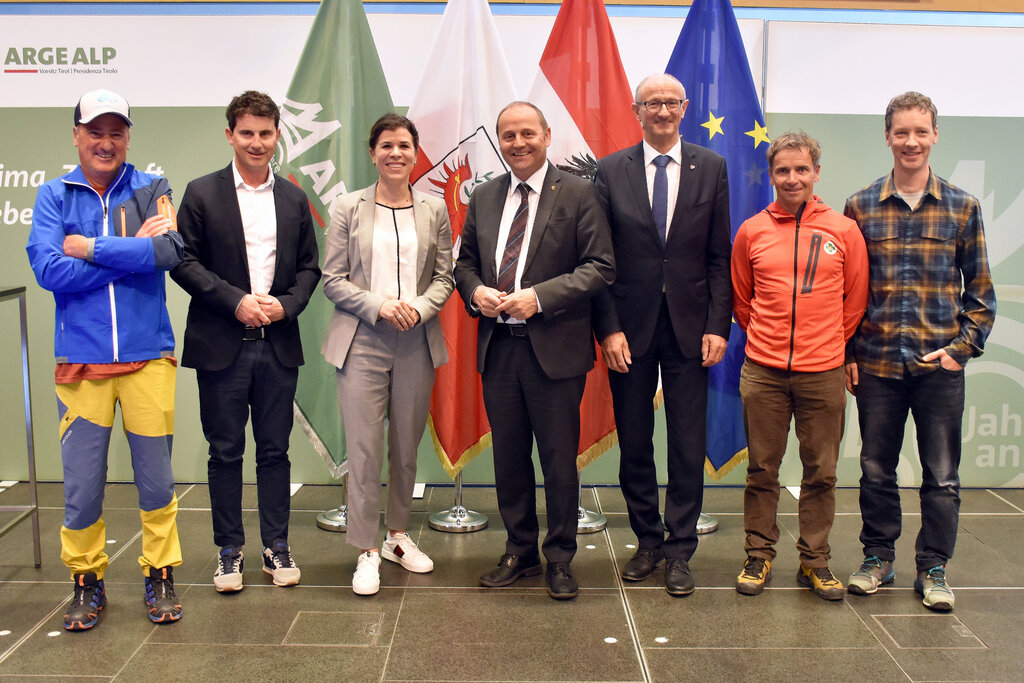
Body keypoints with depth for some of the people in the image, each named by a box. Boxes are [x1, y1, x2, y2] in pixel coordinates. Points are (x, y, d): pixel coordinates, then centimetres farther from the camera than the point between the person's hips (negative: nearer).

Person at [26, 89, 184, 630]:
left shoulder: (152, 190, 5)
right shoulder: (53, 196, 6)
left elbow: (171, 249, -14)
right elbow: (48, 270, -9)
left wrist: (91, 249, -12)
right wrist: (134, 252, -10)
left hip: (147, 356, 0)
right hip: (81, 358, 1)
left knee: (156, 478, 6)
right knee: (81, 482, 6)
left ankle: (159, 574, 24)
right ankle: (87, 580, 26)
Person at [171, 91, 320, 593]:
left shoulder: (294, 199, 11)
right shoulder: (202, 193, 2)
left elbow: (310, 266, 11)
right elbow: (184, 262, -3)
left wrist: (287, 304, -7)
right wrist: (236, 301, -13)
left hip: (278, 344, 2)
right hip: (221, 345, -2)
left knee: (275, 451, 8)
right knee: (225, 452, 5)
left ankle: (277, 547, 20)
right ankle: (229, 551, 18)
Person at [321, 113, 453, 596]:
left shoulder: (434, 210, 8)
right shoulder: (349, 209, 3)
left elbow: (444, 276, 7)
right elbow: (333, 279, 0)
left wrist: (419, 308, -12)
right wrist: (380, 306, -14)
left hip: (417, 343, 2)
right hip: (362, 343, -2)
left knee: (407, 445, 11)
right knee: (364, 449, -2)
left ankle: (398, 535, 28)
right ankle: (367, 551, 9)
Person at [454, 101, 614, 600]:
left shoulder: (578, 194, -3)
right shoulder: (483, 197, 12)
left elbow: (600, 267, -9)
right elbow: (465, 261, 18)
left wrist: (539, 297, -18)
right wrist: (475, 291, -5)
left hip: (555, 348, -4)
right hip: (497, 348, 5)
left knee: (559, 460, 5)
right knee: (509, 456, 13)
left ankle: (560, 559, 22)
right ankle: (520, 552, 30)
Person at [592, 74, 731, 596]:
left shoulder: (711, 168, 4)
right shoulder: (611, 170, 2)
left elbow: (720, 256, 3)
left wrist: (718, 326, -5)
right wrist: (608, 329, -8)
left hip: (689, 329, 0)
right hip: (630, 328, 0)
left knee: (688, 447, 5)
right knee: (634, 445, 10)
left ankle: (679, 551, 19)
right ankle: (647, 542, 26)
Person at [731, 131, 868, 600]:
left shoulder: (844, 231, 2)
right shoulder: (751, 232, 3)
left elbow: (855, 299, 11)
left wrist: (827, 343, 12)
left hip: (823, 372, 0)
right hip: (763, 372, 0)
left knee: (821, 472, 7)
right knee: (762, 469, 7)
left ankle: (815, 560, 21)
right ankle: (759, 555, 20)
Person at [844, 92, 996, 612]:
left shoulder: (962, 208, 4)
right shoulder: (860, 207, 3)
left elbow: (980, 290, 7)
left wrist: (962, 348, -5)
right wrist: (847, 353, -1)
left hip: (940, 365, 0)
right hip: (876, 364, 0)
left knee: (941, 475, 7)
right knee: (876, 468, 10)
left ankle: (933, 569, 22)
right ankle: (878, 557, 26)